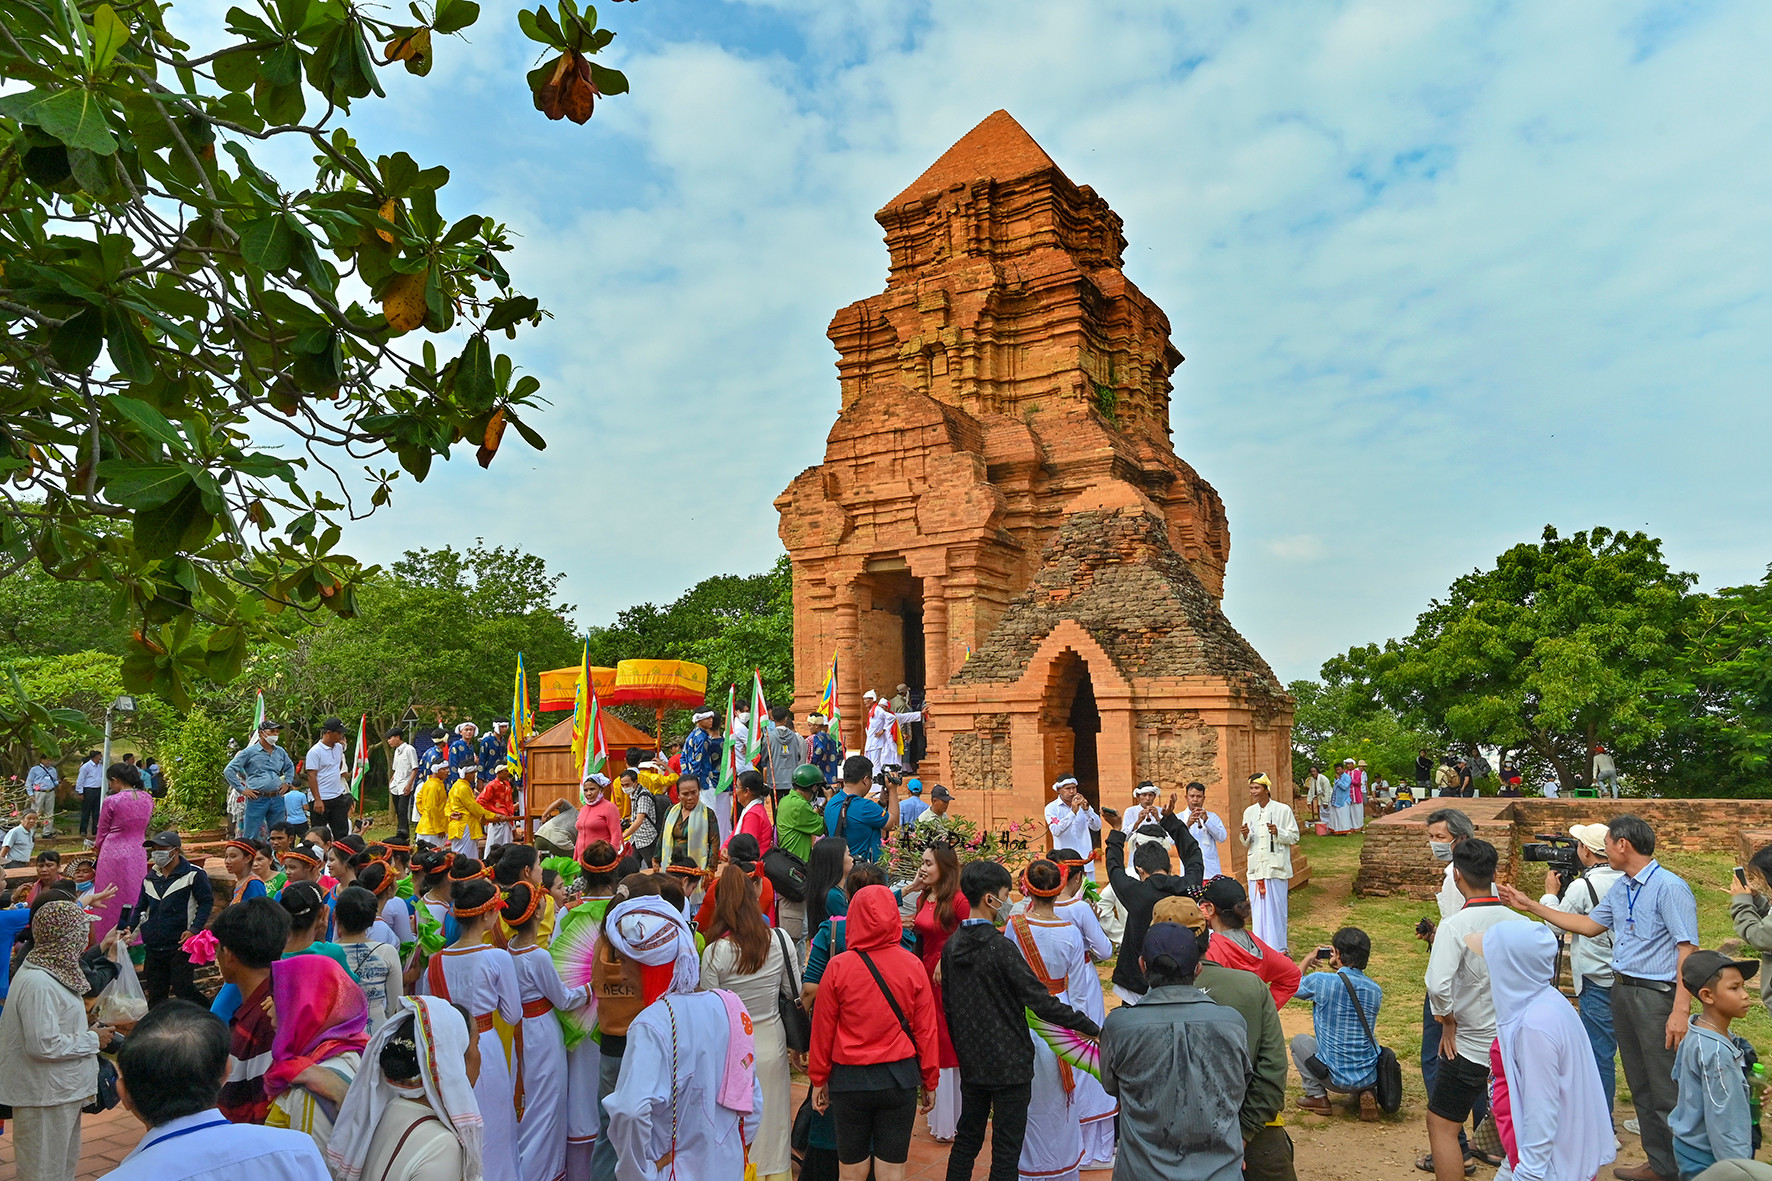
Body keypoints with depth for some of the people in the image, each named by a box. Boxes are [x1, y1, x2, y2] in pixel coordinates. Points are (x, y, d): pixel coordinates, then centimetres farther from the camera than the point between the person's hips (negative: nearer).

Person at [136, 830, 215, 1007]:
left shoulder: (193, 875, -3)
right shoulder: (150, 879, 16)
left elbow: (207, 902, -5)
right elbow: (140, 908, 22)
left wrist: (194, 929, -17)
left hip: (181, 946, -6)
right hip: (153, 948, 6)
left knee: (183, 989, -10)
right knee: (155, 993, 9)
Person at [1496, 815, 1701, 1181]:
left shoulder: (1670, 888, -15)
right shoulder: (1620, 889, 12)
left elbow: (1687, 951, -19)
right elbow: (1589, 925, 22)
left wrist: (1680, 1010, -23)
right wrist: (1531, 906, 20)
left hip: (1656, 995, -9)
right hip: (1621, 990, 9)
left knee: (1666, 1091, -2)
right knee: (1639, 1086, 16)